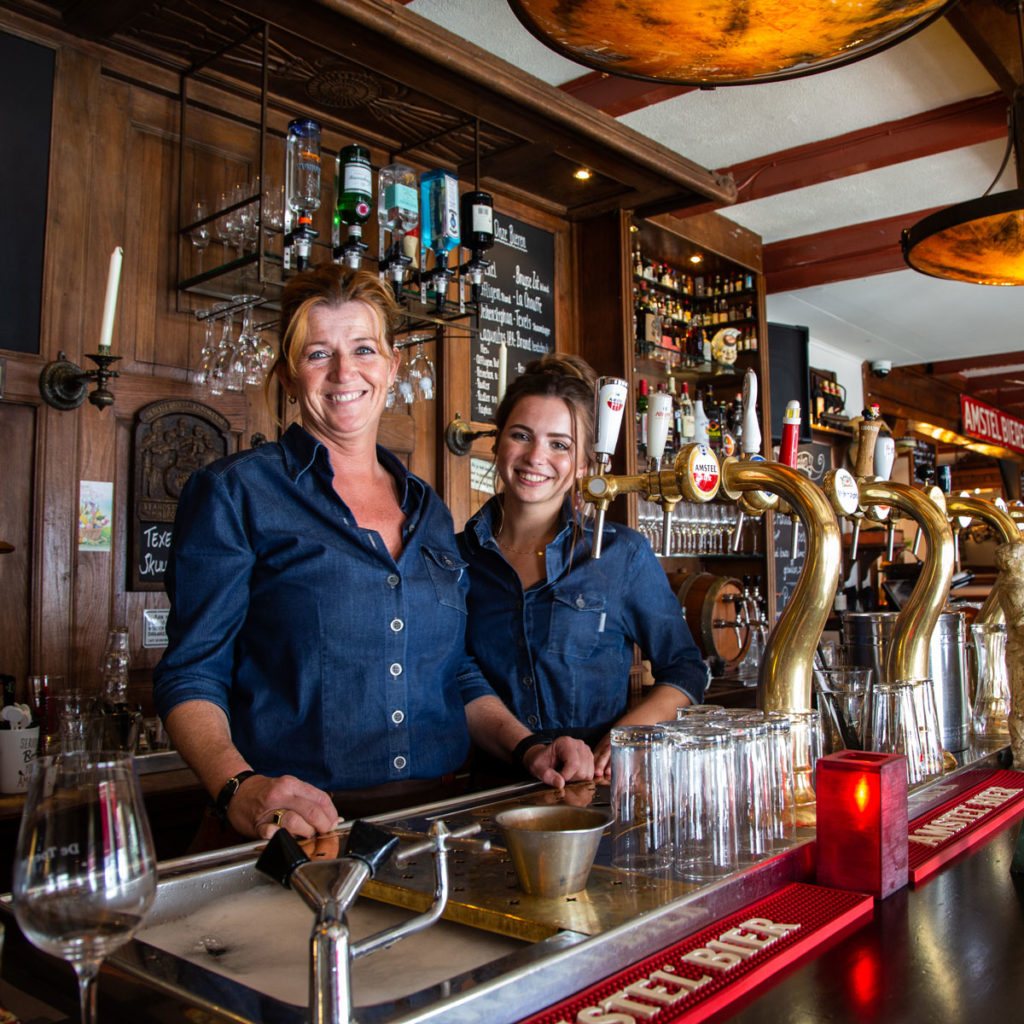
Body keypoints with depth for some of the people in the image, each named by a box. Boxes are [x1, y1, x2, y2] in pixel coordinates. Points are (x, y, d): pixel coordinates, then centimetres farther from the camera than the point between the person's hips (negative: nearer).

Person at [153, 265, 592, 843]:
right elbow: (191, 674, -4)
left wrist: (528, 747, 4)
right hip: (299, 826, -4)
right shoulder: (235, 493, 0)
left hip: (432, 816, 5)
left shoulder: (429, 510, 15)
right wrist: (240, 788, -21)